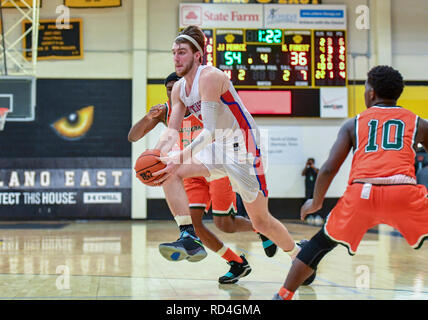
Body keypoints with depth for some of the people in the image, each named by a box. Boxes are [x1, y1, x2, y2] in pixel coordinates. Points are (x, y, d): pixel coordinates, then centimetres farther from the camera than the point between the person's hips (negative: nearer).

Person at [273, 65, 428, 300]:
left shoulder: (354, 124, 19)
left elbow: (329, 169, 10)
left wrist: (316, 203, 24)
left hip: (361, 192, 1)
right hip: (404, 191, -1)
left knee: (321, 243, 21)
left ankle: (283, 296, 22)